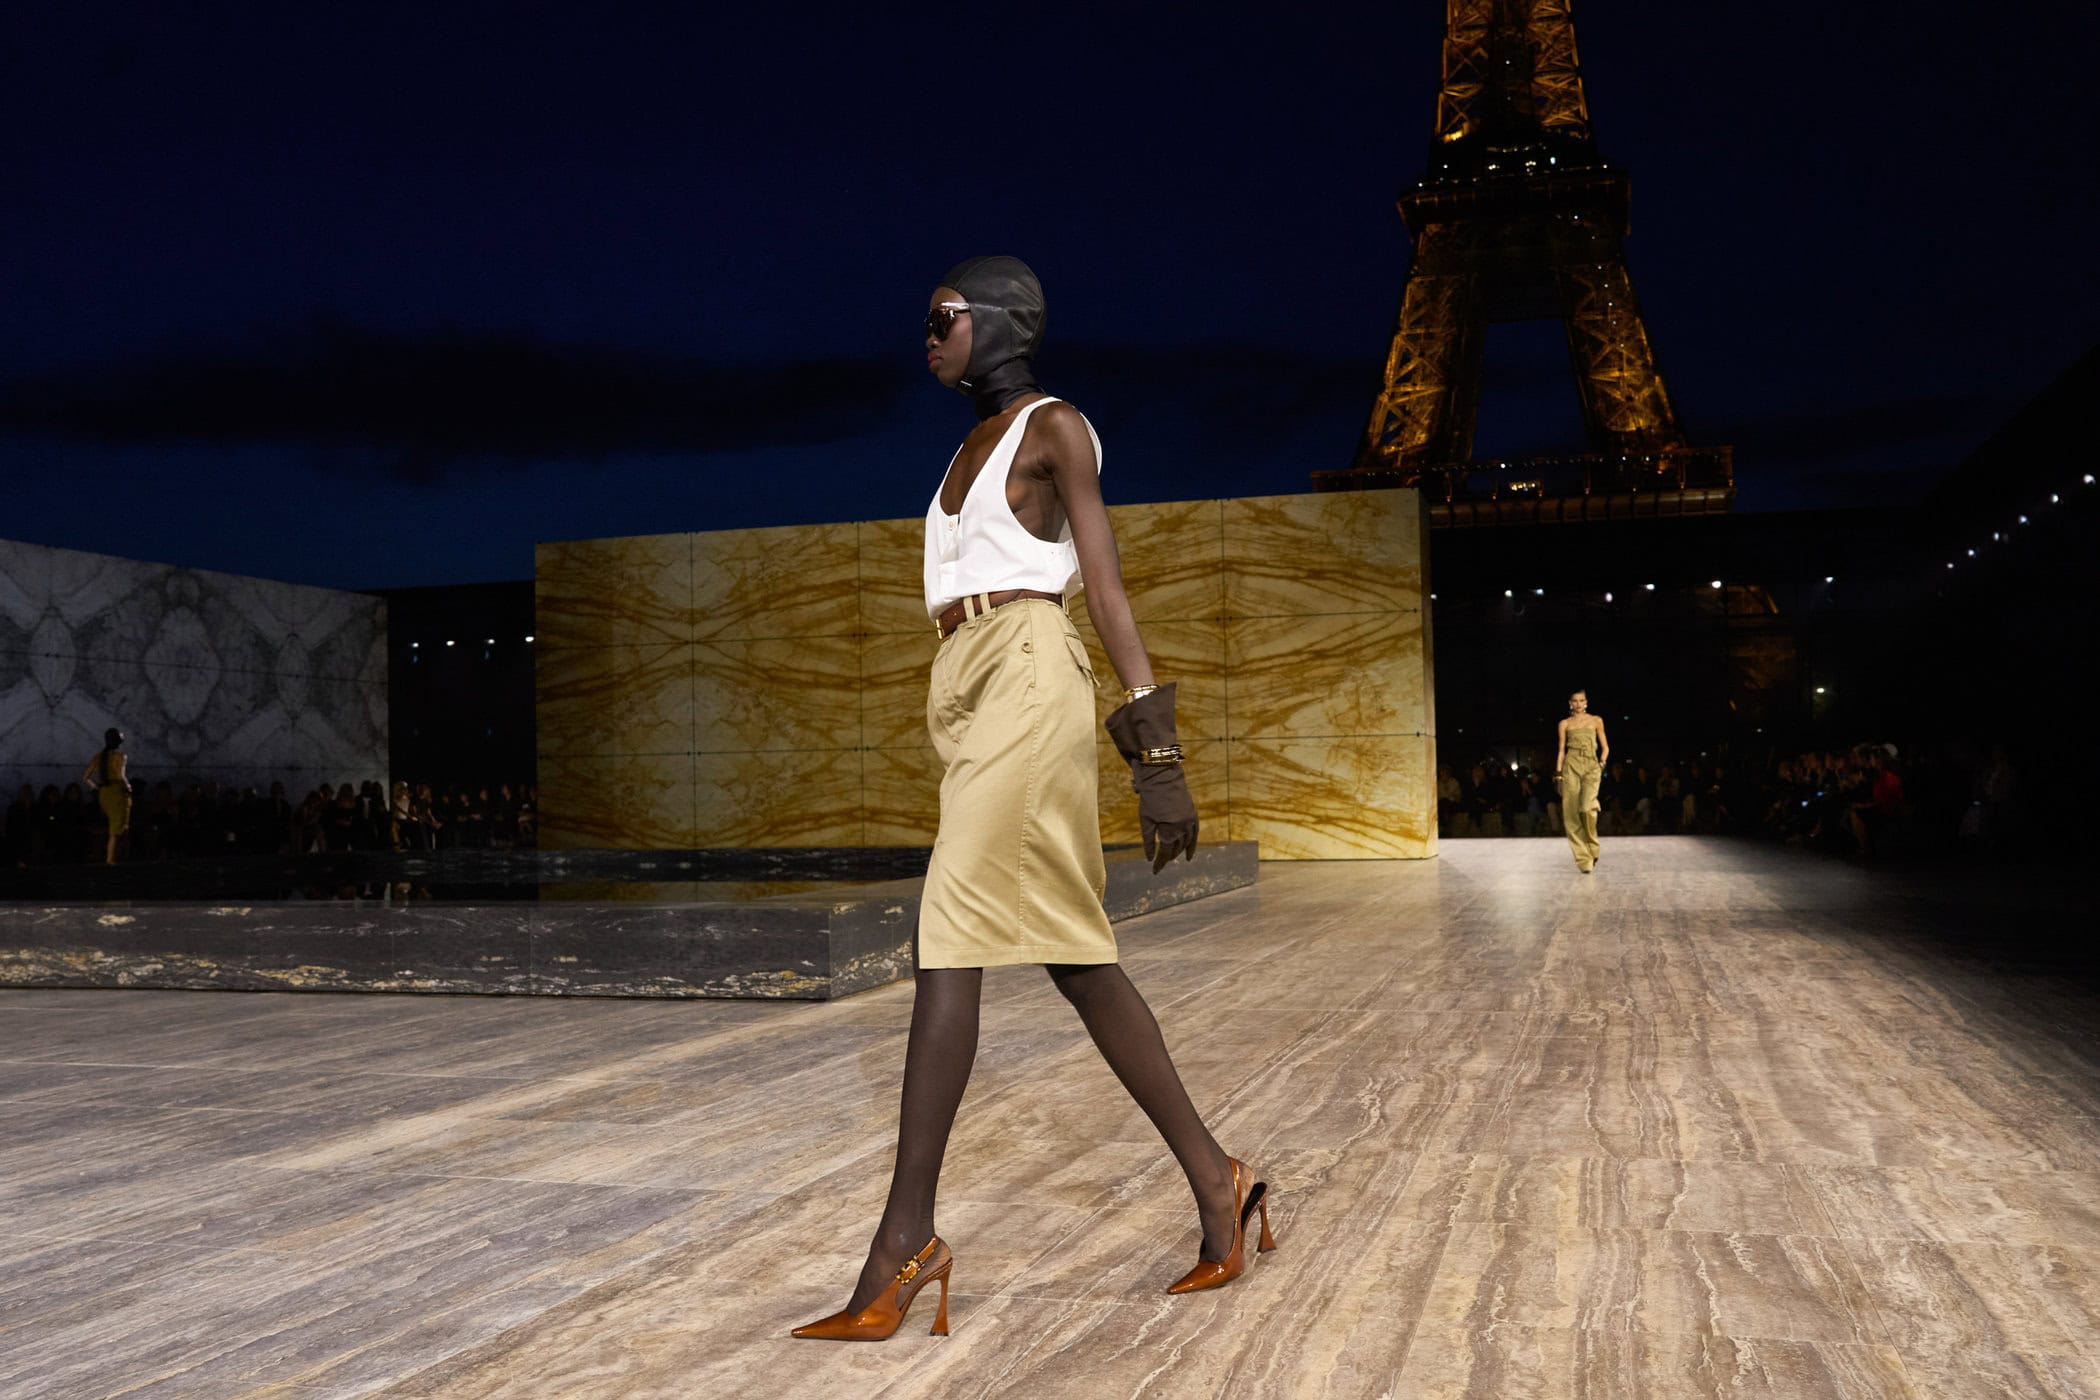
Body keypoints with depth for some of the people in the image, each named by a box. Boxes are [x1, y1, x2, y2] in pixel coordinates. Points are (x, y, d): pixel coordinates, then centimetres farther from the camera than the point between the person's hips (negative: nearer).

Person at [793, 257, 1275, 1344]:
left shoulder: (1054, 427, 0)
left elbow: (1105, 586, -9)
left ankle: (906, 1238, -13)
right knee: (1071, 953, 7)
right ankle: (1214, 1181, 14)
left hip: (1027, 681, -9)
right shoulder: (974, 446, 25)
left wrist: (1155, 749, -16)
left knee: (948, 946, -15)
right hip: (970, 693, 9)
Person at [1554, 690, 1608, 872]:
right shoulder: (1565, 724, 12)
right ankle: (1583, 859, -1)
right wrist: (1558, 772, 1)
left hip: (1591, 767, -1)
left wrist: (1602, 763, -3)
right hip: (1571, 767, 2)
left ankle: (1593, 847, 2)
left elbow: (1605, 747, 13)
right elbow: (1561, 751, 11)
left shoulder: (1596, 721, 11)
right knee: (1572, 812, -6)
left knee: (1587, 807, -23)